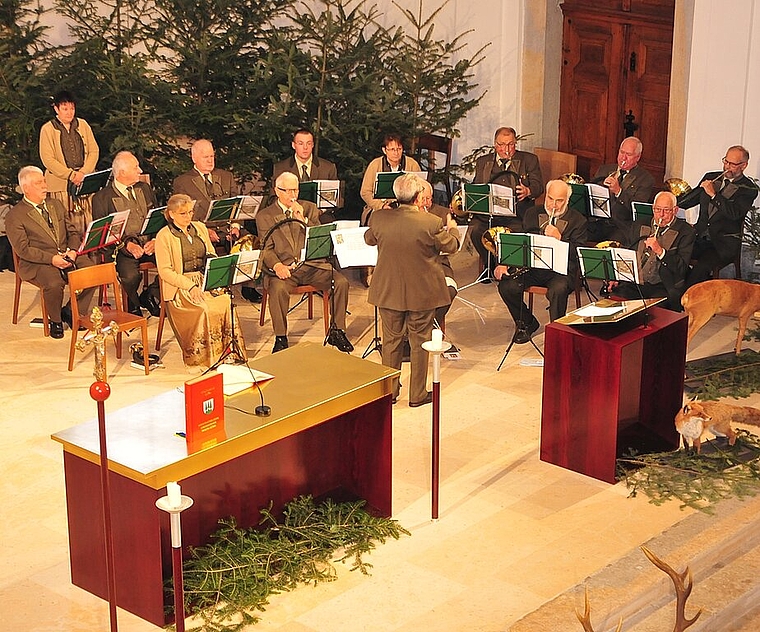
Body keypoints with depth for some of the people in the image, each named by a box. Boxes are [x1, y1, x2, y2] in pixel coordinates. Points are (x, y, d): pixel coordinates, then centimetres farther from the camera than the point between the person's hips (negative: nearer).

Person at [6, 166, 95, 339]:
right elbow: (22, 249, -10)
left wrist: (73, 250, -6)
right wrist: (51, 259, -20)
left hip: (67, 255, 5)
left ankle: (71, 311, 0)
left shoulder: (56, 205, 17)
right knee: (54, 283, -35)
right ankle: (55, 321, -5)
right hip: (37, 263, -5)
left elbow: (73, 232, 16)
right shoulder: (14, 216, -2)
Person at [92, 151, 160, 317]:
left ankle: (149, 296, 2)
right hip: (123, 248, -4)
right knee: (130, 276, -34)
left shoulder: (145, 188, 18)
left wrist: (155, 240, -5)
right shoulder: (102, 198, 1)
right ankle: (133, 307, 0)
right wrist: (127, 245, -18)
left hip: (150, 245, 4)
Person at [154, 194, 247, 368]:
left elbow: (212, 256, 20)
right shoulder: (164, 236, -2)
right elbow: (165, 271, -8)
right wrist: (190, 286, -19)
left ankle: (229, 352, -19)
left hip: (205, 280, 5)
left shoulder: (200, 228, 16)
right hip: (180, 286, -5)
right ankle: (203, 356, -20)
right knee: (204, 308, -32)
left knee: (226, 302, -25)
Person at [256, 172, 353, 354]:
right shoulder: (264, 216, 9)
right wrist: (277, 265, -20)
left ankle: (337, 332, -6)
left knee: (341, 282, -21)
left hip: (313, 264, 3)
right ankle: (280, 338, -19)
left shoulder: (310, 209, 15)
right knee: (278, 288, -35)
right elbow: (266, 248, 0)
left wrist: (303, 220, -8)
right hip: (285, 268, -3)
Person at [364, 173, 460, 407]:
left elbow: (369, 239, 10)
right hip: (421, 294, -3)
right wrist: (453, 228, 20)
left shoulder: (378, 218, -12)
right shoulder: (431, 224, -20)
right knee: (419, 342, 12)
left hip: (388, 291, 3)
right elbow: (451, 246, -3)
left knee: (391, 341, 17)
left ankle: (389, 391, 27)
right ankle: (417, 395, 21)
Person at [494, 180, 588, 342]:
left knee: (558, 290, -37)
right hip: (531, 266, 4)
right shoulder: (533, 214, 16)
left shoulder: (577, 220, 6)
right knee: (506, 286, -21)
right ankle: (527, 323, 6)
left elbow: (577, 254, -5)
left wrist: (559, 238, -19)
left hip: (561, 270, -3)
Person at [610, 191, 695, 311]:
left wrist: (660, 251, -18)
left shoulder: (685, 232, 3)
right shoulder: (639, 227, 17)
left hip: (665, 287, -4)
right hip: (635, 284, 4)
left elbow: (682, 268, -6)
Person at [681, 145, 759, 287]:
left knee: (702, 267, -31)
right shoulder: (710, 178, 16)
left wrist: (714, 194, -19)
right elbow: (684, 203, 19)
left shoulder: (749, 189, 0)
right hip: (701, 237, 5)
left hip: (724, 243, -5)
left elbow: (734, 213, -16)